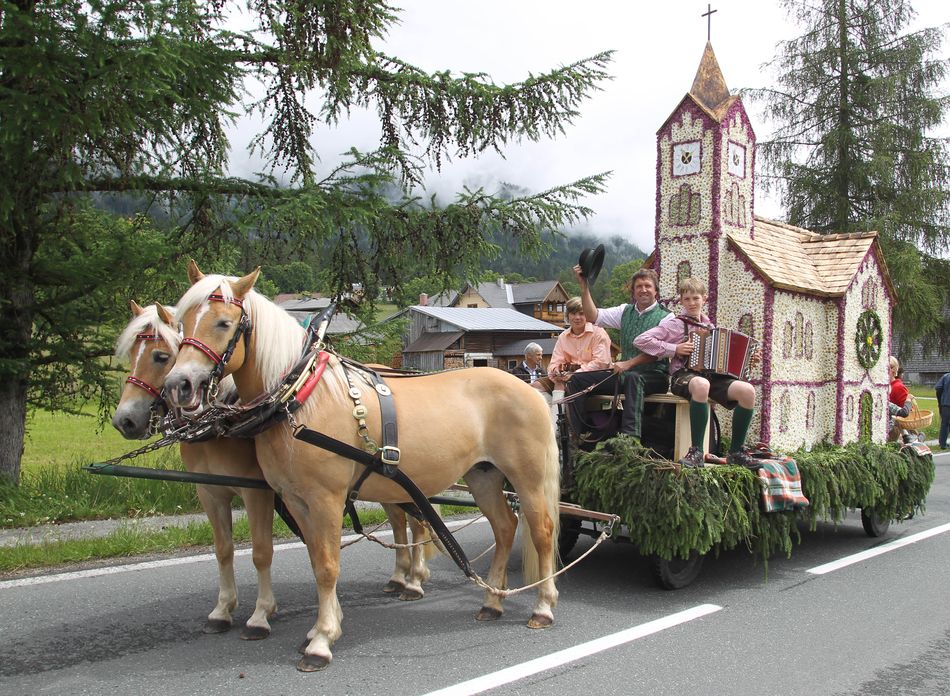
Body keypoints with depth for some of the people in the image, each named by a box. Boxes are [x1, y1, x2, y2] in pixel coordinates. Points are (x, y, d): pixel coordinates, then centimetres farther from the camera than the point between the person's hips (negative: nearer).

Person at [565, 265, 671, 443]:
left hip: (653, 375, -6)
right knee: (577, 380, -7)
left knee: (632, 377, -40)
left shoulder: (665, 317, 0)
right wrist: (584, 286, -5)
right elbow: (594, 317, 3)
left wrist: (628, 363, -23)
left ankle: (630, 435, -51)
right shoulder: (625, 311, 15)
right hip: (624, 373, 6)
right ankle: (579, 435, -7)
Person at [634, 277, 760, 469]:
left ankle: (736, 452, -8)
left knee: (747, 390, -21)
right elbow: (641, 340, -7)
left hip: (711, 375, 5)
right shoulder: (676, 323, 3)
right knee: (701, 384, -42)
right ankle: (696, 451, -33)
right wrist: (674, 349, -11)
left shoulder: (709, 326, 20)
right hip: (683, 376, -5)